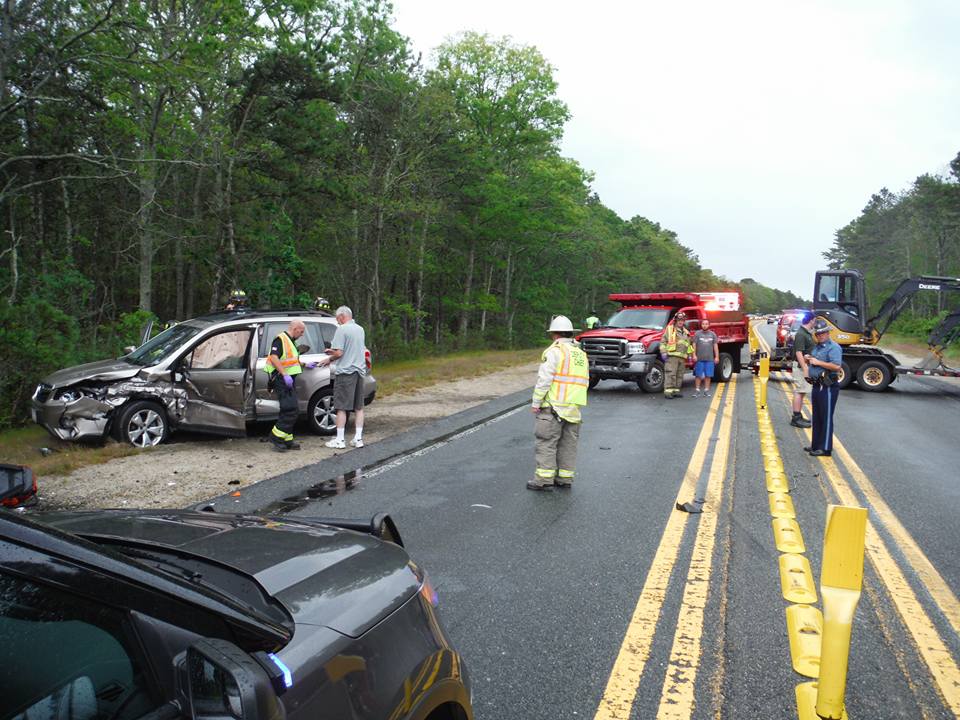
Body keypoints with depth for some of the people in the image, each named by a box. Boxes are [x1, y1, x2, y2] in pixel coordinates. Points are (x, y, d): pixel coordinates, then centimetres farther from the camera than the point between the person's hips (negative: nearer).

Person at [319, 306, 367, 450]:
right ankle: (358, 438, 12)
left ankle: (339, 440, 1)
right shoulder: (360, 329, 12)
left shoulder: (342, 329, -11)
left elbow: (339, 353, -18)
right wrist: (333, 353, 21)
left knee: (342, 407, -1)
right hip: (360, 371, 7)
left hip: (345, 372, -7)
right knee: (358, 407, 11)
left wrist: (329, 358, 2)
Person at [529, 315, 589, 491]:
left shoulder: (555, 351, -8)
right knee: (568, 444, 11)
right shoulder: (581, 354, 16)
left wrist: (536, 402, -10)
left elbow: (544, 379, -14)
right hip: (574, 408, 7)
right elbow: (585, 382, 16)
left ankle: (544, 478, -5)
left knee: (547, 443, -4)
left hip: (554, 406, -7)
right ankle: (565, 478, 15)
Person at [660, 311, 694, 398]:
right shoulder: (670, 329, 3)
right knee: (670, 374, -13)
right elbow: (663, 341, -3)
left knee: (679, 375, 7)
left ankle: (676, 390, 13)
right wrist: (663, 352, -12)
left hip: (682, 357, 7)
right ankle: (668, 391, -16)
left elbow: (689, 344, 30)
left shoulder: (686, 332, 22)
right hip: (672, 356, -7)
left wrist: (690, 355, 22)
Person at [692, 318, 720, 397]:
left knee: (708, 376, 2)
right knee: (698, 375, 0)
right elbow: (694, 345, 1)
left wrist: (717, 356, 4)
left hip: (709, 359, 2)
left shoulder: (712, 334, 10)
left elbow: (715, 346, 10)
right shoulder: (697, 334, 3)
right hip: (699, 359, -2)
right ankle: (697, 390, 5)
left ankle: (706, 391, 9)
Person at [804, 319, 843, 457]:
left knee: (826, 418, -5)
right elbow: (812, 365, 27)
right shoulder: (816, 347, 17)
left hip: (828, 387, -9)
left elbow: (837, 366, -25)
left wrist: (818, 362, -21)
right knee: (817, 417, 15)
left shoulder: (833, 347, -12)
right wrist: (808, 360, 5)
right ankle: (816, 445, 24)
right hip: (817, 385, 9)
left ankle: (825, 448, -1)